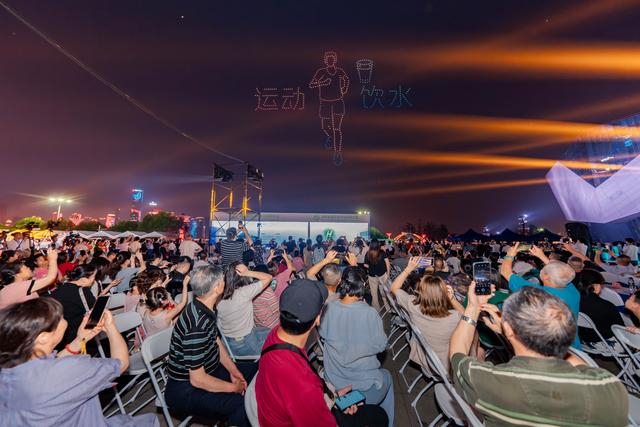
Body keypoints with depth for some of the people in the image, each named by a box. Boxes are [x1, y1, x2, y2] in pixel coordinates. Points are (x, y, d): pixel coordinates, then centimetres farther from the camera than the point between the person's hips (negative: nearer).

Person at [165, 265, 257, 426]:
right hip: (185, 390, -9)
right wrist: (233, 387, -14)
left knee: (255, 371, 9)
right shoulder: (197, 324, -32)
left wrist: (233, 370, 1)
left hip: (208, 370, 9)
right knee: (241, 404, -29)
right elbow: (197, 379, -27)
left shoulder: (208, 309, -4)